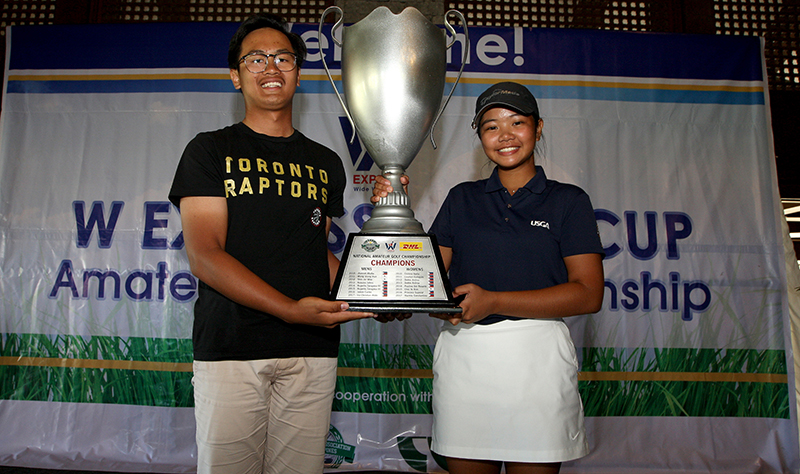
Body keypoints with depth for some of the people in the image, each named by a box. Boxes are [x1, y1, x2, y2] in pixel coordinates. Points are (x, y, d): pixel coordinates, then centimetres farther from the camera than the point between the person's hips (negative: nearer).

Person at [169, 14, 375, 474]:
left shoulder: (326, 164, 16)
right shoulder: (210, 151, 4)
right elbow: (205, 256, -6)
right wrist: (291, 309, -19)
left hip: (313, 349, 3)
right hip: (231, 345, -2)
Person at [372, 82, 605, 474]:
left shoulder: (569, 201, 5)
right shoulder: (462, 199, 13)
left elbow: (588, 294, -6)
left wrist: (494, 301, -16)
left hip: (535, 354, -2)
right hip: (462, 353, 2)